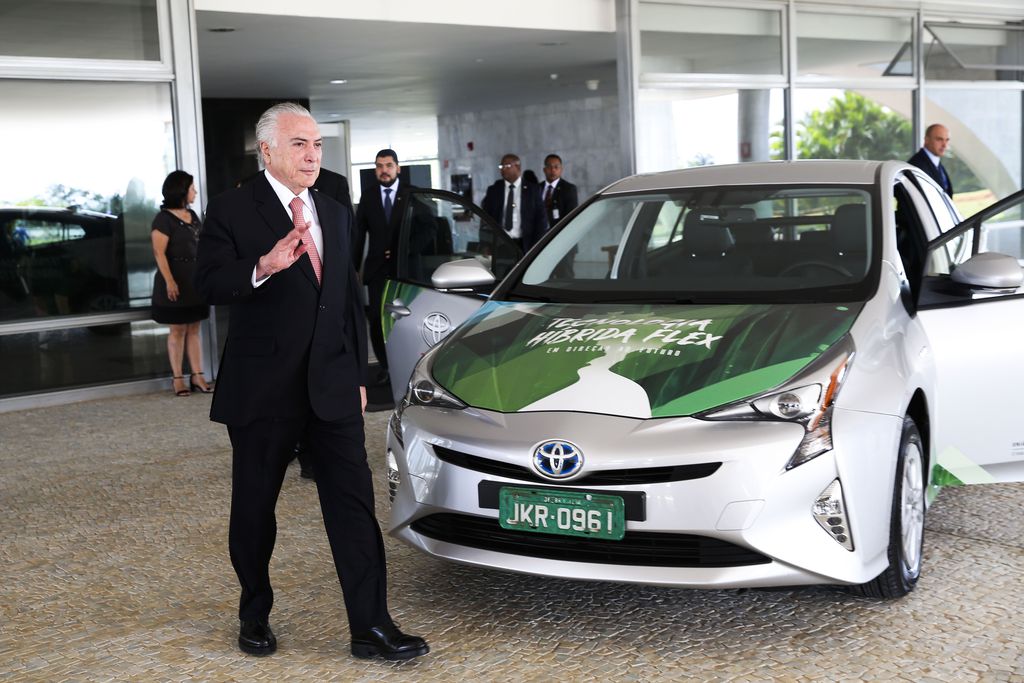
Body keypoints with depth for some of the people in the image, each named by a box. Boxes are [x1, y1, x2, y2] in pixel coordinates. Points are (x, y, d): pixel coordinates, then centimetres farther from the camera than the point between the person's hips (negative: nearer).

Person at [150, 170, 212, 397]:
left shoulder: (192, 215, 13)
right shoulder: (164, 218, -9)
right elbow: (159, 253, -15)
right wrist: (169, 281, -22)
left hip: (196, 278, 7)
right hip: (176, 280, -7)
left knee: (194, 328, 8)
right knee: (178, 329, -1)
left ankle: (197, 376, 10)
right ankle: (177, 378, 7)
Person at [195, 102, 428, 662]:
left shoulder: (337, 215, 15)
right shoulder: (231, 211, -3)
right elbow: (209, 283, -16)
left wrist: (357, 375, 17)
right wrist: (263, 267, -34)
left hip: (332, 385, 4)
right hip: (262, 387, -4)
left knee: (353, 501, -2)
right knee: (254, 507, 9)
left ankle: (371, 626, 0)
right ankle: (255, 615, 29)